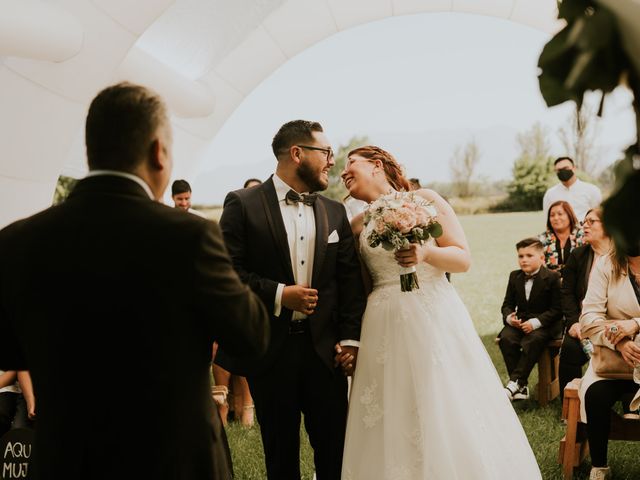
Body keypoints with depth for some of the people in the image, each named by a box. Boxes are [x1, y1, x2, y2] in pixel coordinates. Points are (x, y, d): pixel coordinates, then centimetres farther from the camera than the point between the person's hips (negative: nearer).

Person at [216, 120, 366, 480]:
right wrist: (278, 294, -18)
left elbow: (350, 279, 8)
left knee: (336, 446, 7)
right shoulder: (244, 204, -5)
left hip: (326, 348, 3)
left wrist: (350, 338, 0)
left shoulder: (335, 212, 9)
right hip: (270, 349, -3)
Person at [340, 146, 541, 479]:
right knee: (393, 422, 2)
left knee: (448, 412, -1)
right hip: (386, 329, 3)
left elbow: (464, 258, -2)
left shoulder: (424, 200, 2)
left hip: (436, 320, -2)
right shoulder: (357, 226, 12)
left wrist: (426, 253, -19)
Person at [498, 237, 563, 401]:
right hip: (520, 321, 4)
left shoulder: (552, 277, -5)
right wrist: (509, 317, -12)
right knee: (506, 338, -26)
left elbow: (557, 309, -9)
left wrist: (536, 322, -22)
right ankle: (521, 387, -24)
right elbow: (507, 304, 13)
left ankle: (515, 382, -32)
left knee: (532, 340, -36)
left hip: (545, 324, -4)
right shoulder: (514, 277, 10)